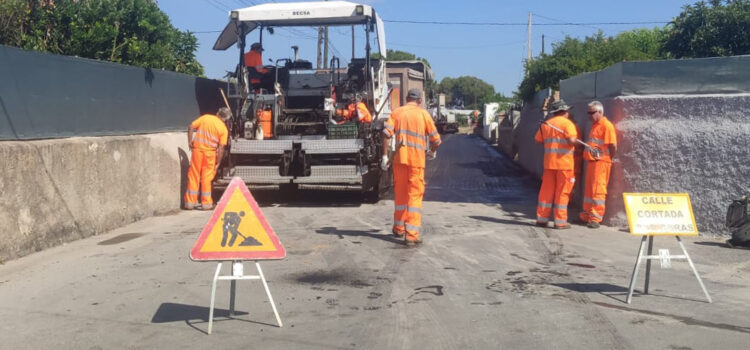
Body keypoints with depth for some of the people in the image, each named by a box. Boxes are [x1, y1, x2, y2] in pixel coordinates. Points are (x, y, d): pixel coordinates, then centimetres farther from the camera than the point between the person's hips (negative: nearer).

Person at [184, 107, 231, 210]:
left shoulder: (205, 117, 4)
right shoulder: (223, 128, -3)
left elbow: (191, 127, -2)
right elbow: (221, 148, -6)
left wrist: (190, 142, 4)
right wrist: (218, 163, -1)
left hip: (197, 149, 1)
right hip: (210, 152, -1)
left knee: (193, 176, 7)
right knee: (207, 178, 7)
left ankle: (190, 202, 9)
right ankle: (206, 203, 9)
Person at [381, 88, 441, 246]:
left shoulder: (397, 112, 7)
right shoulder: (423, 114, 2)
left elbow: (386, 133, -6)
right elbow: (435, 139, 2)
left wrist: (385, 156, -3)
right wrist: (432, 151, 23)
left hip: (400, 158, 3)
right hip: (417, 159, -3)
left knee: (400, 194, 16)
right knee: (415, 196, -1)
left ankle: (399, 229, 31)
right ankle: (411, 236, -6)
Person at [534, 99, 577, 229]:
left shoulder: (545, 124, 10)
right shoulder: (567, 123, -7)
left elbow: (538, 139, 12)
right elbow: (571, 140, -20)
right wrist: (576, 142, 1)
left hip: (549, 162, 5)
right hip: (564, 162, -5)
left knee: (546, 190, 10)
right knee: (562, 192, 1)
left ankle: (542, 218, 13)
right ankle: (560, 221, 4)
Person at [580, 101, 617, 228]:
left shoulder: (606, 125, -11)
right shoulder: (594, 125, 18)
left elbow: (613, 146, -16)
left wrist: (608, 158, -4)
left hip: (601, 162, -9)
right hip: (591, 161, 9)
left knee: (597, 190, -7)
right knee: (588, 189, 13)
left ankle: (596, 218, -4)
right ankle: (587, 215, 22)